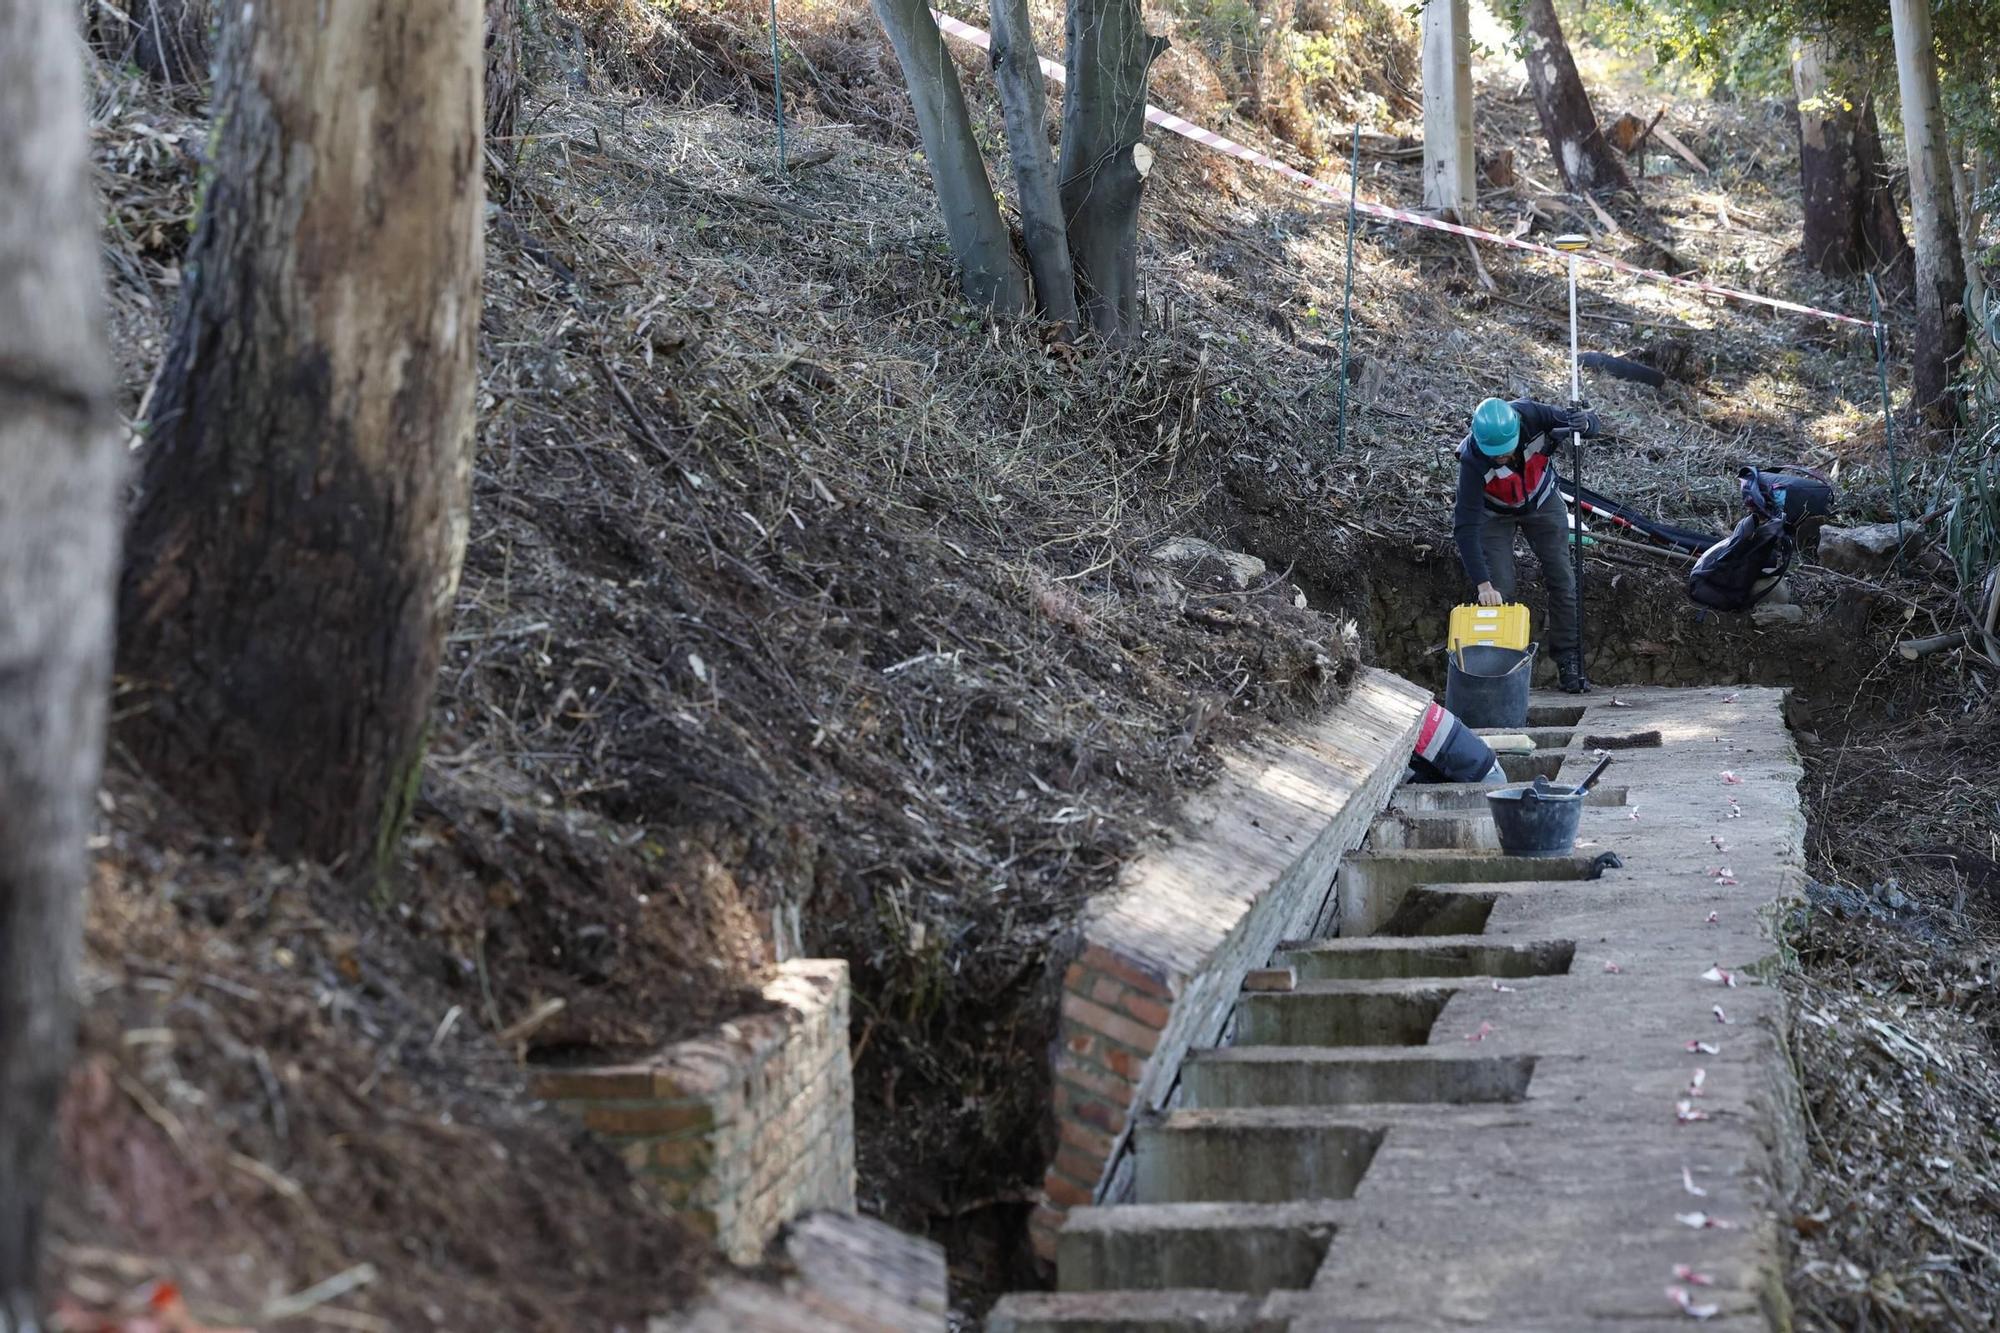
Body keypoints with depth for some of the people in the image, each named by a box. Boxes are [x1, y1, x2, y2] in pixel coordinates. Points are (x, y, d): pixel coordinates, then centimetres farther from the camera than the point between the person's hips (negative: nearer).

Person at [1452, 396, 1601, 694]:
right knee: (1500, 589, -11)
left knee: (1563, 580, 1)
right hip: (1496, 512, -3)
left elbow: (1591, 422, -17)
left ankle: (1568, 661, 12)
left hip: (1542, 501, 3)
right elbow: (1466, 526, -40)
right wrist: (1483, 585, -47)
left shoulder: (1531, 415, -35)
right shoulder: (1472, 459, -39)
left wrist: (1583, 422, -44)